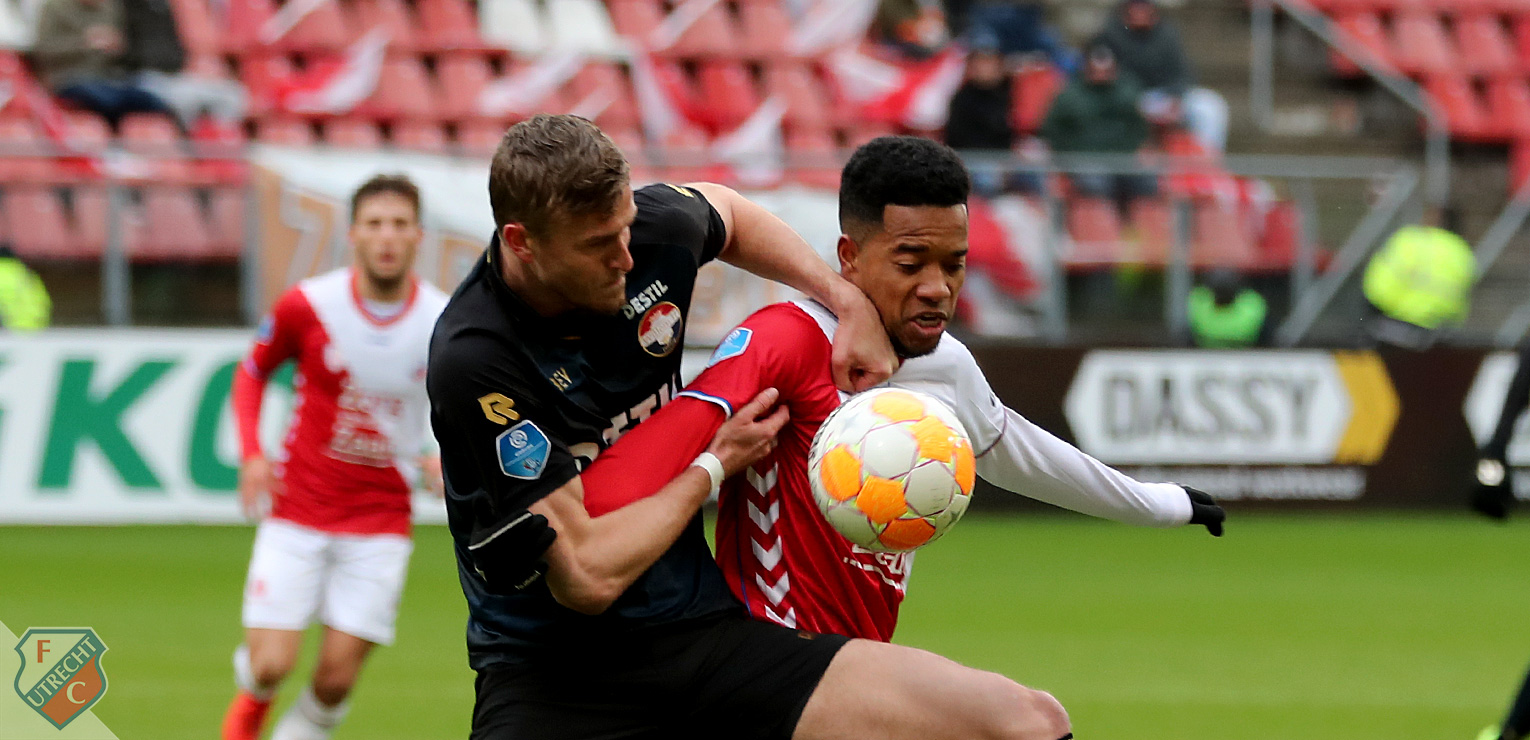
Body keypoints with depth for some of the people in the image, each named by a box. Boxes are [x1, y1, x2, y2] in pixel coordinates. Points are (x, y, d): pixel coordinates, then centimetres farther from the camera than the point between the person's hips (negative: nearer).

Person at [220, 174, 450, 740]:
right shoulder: (307, 306, -10)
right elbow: (252, 373, 7)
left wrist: (444, 460, -8)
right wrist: (252, 454, -7)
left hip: (380, 518, 1)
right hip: (298, 510, -1)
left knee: (336, 680, -4)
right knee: (270, 667, -7)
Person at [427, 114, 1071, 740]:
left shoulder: (655, 225, -2)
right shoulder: (473, 361, -21)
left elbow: (729, 214, 27)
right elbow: (587, 575, -21)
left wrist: (851, 303, 13)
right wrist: (714, 466, -6)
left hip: (704, 629, 5)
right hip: (552, 674, -5)